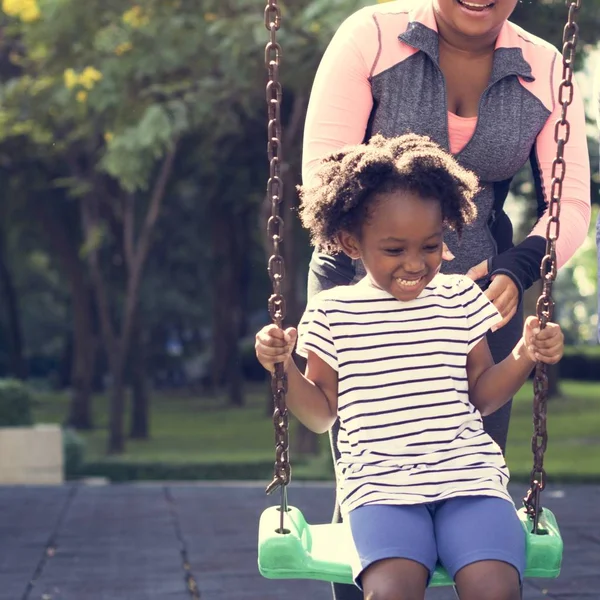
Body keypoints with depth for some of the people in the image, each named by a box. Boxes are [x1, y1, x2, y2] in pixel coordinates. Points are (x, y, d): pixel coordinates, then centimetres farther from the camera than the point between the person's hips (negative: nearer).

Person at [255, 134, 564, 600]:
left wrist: (524, 357, 1)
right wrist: (284, 369, -4)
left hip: (469, 474, 2)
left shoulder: (460, 300, 11)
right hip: (380, 485, -1)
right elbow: (322, 414, 13)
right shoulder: (333, 313, 7)